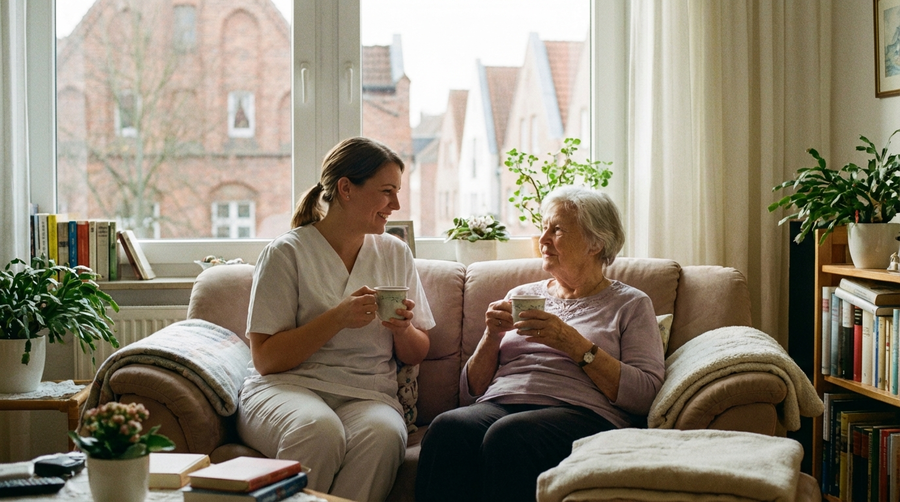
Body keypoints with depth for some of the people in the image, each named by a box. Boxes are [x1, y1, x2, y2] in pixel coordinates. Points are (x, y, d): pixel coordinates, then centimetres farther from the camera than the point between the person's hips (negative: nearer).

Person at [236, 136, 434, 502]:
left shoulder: (395, 253, 15)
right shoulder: (288, 252, 1)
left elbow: (416, 355, 19)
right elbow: (265, 358, -5)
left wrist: (404, 330, -5)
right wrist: (338, 318, -16)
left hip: (367, 394, 3)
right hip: (288, 386, -3)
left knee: (384, 433, -34)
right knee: (319, 430, -38)